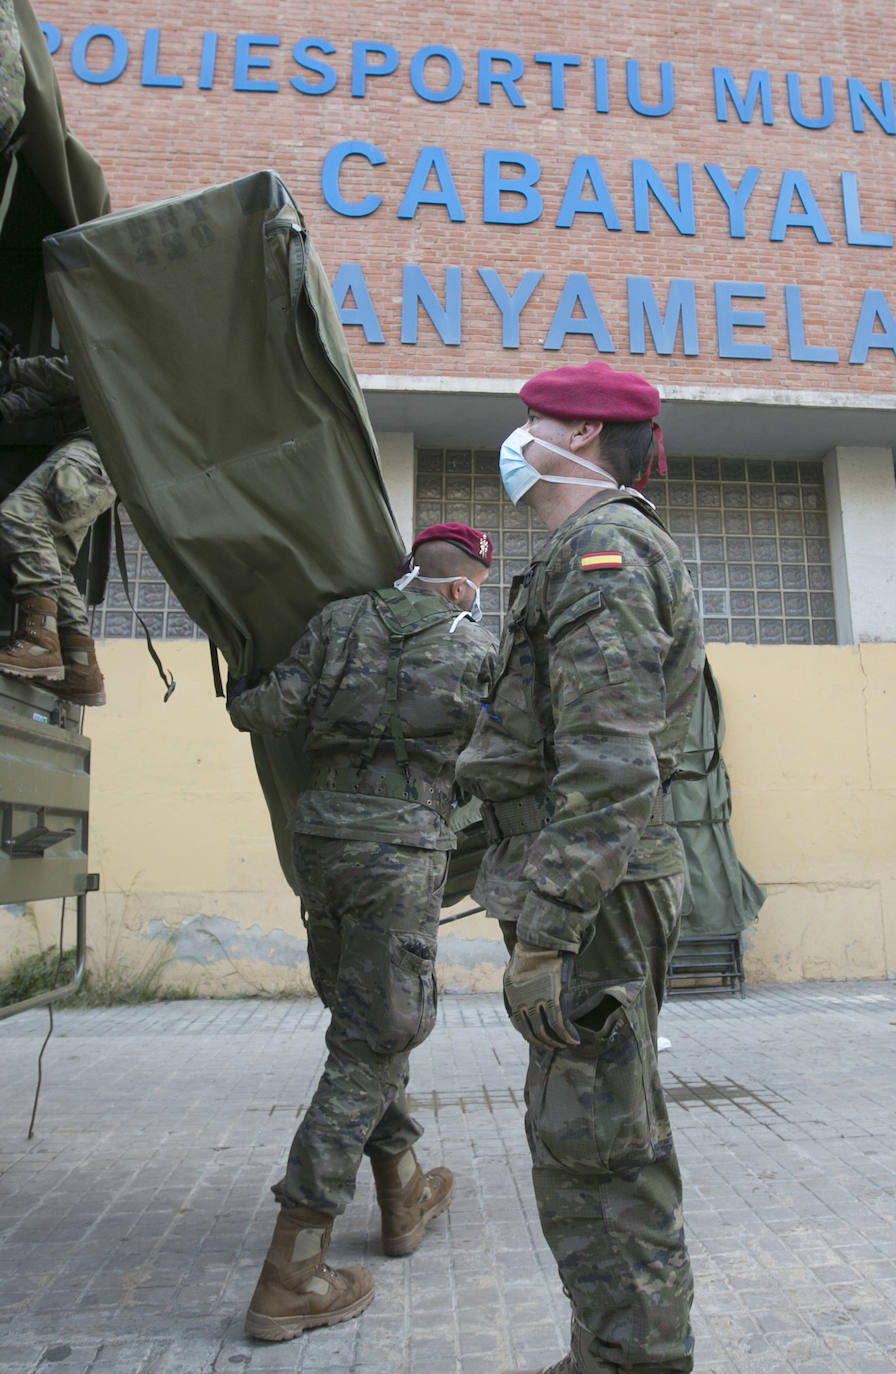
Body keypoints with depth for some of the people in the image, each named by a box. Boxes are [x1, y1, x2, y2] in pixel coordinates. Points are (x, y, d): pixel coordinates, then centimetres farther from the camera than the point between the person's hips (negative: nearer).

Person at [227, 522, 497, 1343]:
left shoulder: (340, 622, 5)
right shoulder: (478, 651, 1)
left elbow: (266, 712, -1)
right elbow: (490, 745, 14)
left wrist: (242, 688, 22)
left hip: (320, 836, 5)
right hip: (401, 847, -5)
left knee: (368, 1022, 19)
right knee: (372, 1044, 2)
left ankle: (404, 1196, 38)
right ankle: (289, 1277, 4)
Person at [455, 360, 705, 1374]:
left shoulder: (605, 549, -13)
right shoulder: (588, 556, 21)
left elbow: (609, 765, -24)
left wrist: (542, 933, -25)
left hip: (586, 899, -11)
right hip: (584, 892, 11)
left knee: (596, 1148, -2)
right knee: (587, 1133, 17)